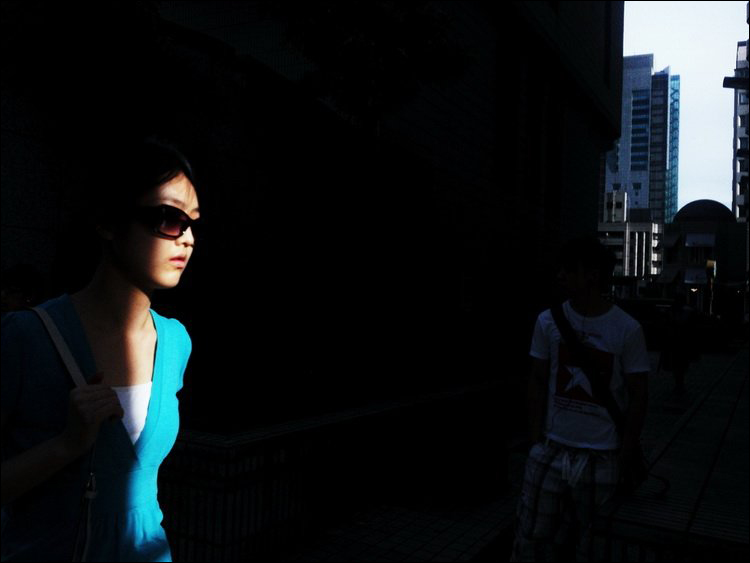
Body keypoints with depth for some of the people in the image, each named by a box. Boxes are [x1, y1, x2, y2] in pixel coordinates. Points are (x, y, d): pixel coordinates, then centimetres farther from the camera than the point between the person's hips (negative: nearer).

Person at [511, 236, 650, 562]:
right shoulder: (548, 322, -2)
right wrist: (536, 439, 1)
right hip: (551, 449, 2)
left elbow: (638, 395, -2)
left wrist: (624, 458, -3)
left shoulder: (627, 330, -8)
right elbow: (538, 381, 5)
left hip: (601, 456, -2)